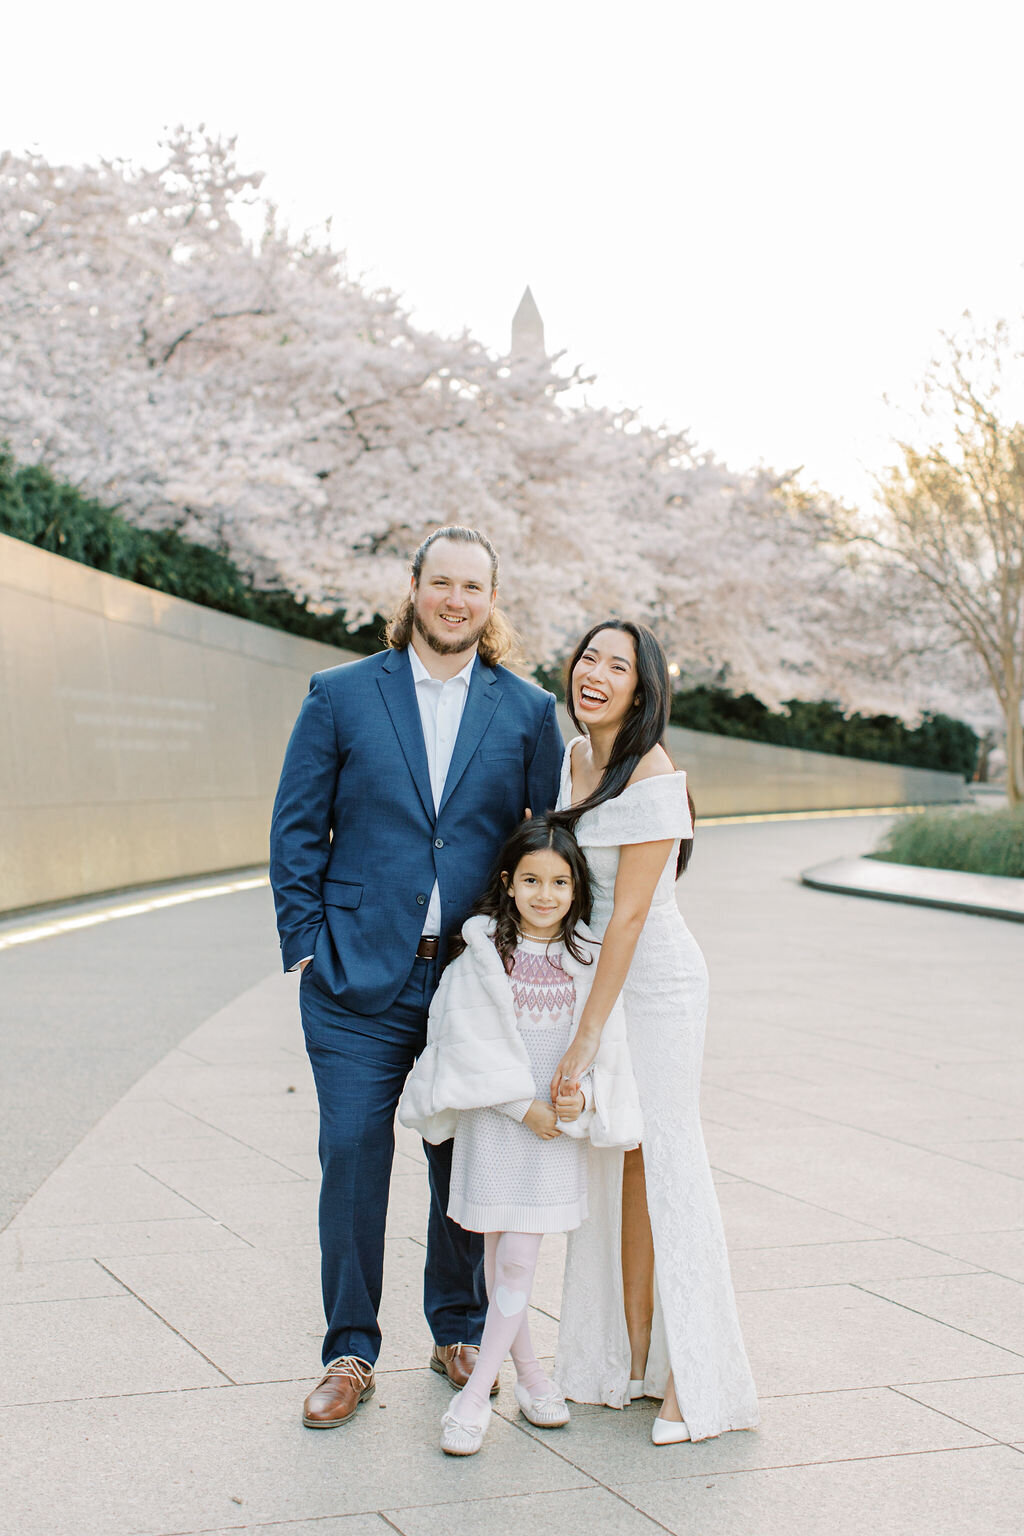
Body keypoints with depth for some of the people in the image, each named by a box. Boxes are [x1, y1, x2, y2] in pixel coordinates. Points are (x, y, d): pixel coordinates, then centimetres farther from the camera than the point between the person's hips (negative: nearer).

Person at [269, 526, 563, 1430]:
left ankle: (459, 1330, 29)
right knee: (353, 1153, -2)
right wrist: (305, 945, -3)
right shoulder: (342, 696, 3)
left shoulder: (527, 711, 6)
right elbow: (297, 829, 3)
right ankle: (351, 1352, 13)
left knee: (466, 1160, 10)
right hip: (359, 979, -1)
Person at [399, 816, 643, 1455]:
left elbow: (605, 1041, 2)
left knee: (519, 1259, -2)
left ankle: (477, 1392, 5)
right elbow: (473, 1042, -9)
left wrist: (581, 1096, -15)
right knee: (500, 1256, 8)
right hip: (494, 1120, -1)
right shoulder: (483, 954, -5)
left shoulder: (586, 959, 2)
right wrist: (524, 1105, -13)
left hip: (557, 1125, 1)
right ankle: (529, 1374, 26)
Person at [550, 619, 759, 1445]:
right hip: (594, 970, 8)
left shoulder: (653, 778, -19)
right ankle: (631, 1359, 18)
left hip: (653, 982, -8)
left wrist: (588, 1035, -20)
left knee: (657, 1165, -5)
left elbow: (629, 914, -20)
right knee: (612, 1166, 9)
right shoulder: (574, 757, 6)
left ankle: (695, 1378, 4)